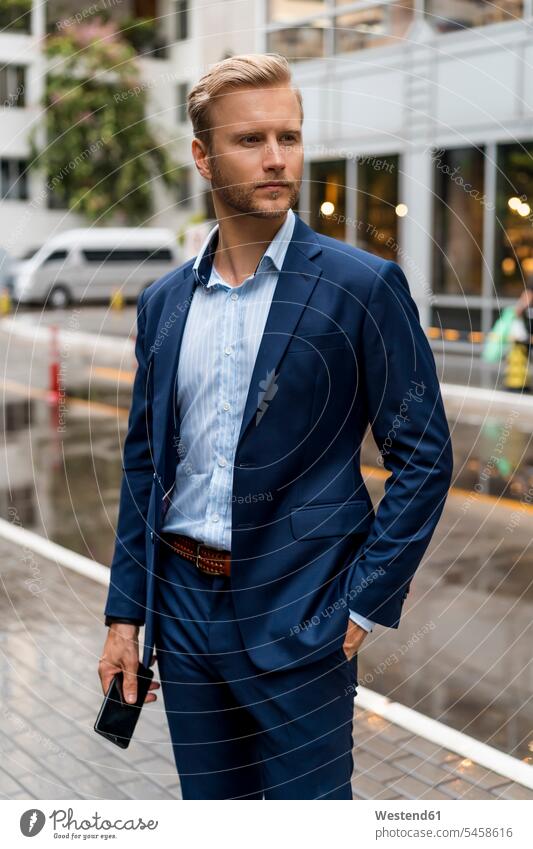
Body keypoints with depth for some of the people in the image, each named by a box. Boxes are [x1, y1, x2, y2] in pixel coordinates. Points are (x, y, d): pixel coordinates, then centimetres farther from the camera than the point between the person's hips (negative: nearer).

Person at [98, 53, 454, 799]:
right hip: (183, 606, 5)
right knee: (208, 801, 18)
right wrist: (125, 614, 8)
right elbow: (143, 464, 11)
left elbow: (425, 457, -6)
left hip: (299, 618, -4)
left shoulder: (363, 286, -8)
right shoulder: (163, 303, 7)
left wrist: (365, 604, -11)